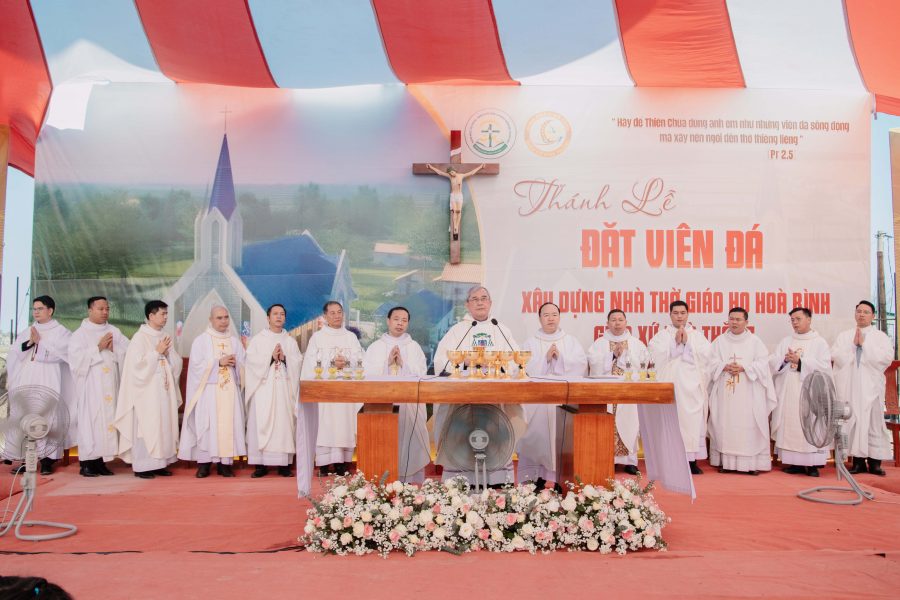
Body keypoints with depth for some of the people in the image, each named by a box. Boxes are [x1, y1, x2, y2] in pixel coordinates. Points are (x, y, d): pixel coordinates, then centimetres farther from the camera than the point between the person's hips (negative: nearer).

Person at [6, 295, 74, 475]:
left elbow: (60, 352, -11)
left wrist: (39, 341, -8)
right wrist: (29, 343, -7)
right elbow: (13, 355, 8)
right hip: (26, 383, 5)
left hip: (48, 383, -4)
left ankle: (47, 459, -6)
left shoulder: (61, 332, 5)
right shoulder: (26, 332, 18)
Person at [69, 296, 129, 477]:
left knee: (108, 418, 2)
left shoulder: (114, 331, 13)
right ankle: (87, 462, 1)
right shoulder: (80, 333, 2)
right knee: (90, 419, -5)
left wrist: (113, 349, -9)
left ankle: (100, 461, 8)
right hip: (90, 386, -4)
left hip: (110, 385, 4)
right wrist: (98, 348, -12)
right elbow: (76, 358, -10)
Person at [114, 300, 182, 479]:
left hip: (164, 390, 7)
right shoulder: (140, 337, -7)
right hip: (147, 391, -7)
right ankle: (142, 466, 3)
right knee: (146, 427, -4)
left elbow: (177, 364, 13)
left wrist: (168, 353, -5)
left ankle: (159, 463, 14)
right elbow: (138, 364, -16)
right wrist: (157, 352, -12)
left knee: (164, 426, 7)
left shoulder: (164, 338, 13)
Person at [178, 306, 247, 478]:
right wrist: (219, 362, -13)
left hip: (230, 391, 3)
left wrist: (235, 363, -11)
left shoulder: (235, 341, 13)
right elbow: (197, 365, -7)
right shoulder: (200, 340, 4)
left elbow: (244, 367, 10)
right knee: (207, 426, -6)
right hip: (208, 391, -3)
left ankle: (225, 463, 4)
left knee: (229, 425, -1)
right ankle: (204, 463, 1)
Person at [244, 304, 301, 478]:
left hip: (284, 389, 2)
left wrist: (284, 358, -12)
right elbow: (251, 360, -4)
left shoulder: (290, 341, 15)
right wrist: (271, 357, -13)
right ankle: (261, 464, -1)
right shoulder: (258, 339, 9)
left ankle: (284, 463, 2)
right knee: (261, 424, -6)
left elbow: (298, 361, 4)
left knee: (284, 423, -3)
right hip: (263, 388, -1)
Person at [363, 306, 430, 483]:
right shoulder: (375, 347, 11)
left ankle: (412, 482, 1)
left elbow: (421, 373, 0)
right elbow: (367, 373, -1)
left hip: (410, 404, 0)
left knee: (410, 442, -4)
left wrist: (402, 363, -11)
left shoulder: (415, 347, 11)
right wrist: (387, 362, -10)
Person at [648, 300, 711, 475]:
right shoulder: (661, 335, 10)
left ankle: (692, 460, 4)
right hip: (669, 385, -1)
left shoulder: (698, 335, 14)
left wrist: (686, 343, -8)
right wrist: (676, 342, -10)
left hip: (692, 386, 1)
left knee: (692, 420, -3)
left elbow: (704, 356, -1)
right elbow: (657, 357, -6)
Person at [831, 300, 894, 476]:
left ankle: (875, 462, 3)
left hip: (871, 386, -1)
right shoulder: (844, 336, 13)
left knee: (874, 422, -3)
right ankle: (858, 460, 4)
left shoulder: (881, 337, 7)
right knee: (854, 422, -1)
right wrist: (853, 345, -7)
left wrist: (864, 344, -8)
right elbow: (837, 357, 1)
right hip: (849, 387, 1)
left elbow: (886, 357, -9)